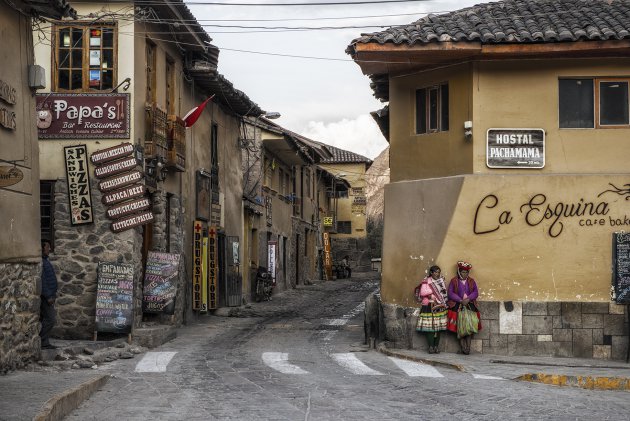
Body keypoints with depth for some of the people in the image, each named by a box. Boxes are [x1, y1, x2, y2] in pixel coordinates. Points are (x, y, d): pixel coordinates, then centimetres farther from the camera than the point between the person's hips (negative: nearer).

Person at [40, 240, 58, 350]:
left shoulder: (45, 261, 17)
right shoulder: (39, 262, -17)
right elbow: (41, 281, -22)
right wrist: (48, 296, -23)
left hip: (49, 295, 11)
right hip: (45, 296, -11)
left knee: (44, 319, 10)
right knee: (50, 319, -11)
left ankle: (45, 343, 12)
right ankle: (40, 342, -7)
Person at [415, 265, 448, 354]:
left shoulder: (441, 281, 14)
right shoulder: (426, 281, 3)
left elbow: (444, 293, 11)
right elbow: (422, 292, -7)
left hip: (440, 306, 3)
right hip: (429, 306, -3)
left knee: (438, 327, 0)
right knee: (429, 327, -7)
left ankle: (436, 346, 4)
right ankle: (431, 346, -5)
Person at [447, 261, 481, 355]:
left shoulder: (471, 281, 14)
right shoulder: (454, 281, 6)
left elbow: (476, 292, 7)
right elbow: (450, 293, -1)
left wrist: (468, 299, -11)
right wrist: (461, 300, -12)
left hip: (470, 305, 2)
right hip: (457, 305, -2)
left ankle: (468, 346, -11)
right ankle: (463, 347, -11)